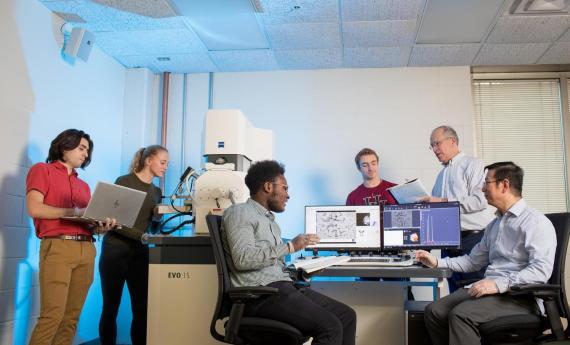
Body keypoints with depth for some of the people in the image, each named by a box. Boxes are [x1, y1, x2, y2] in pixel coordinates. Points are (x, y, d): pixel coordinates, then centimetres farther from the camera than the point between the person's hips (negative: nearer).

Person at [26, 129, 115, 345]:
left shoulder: (83, 185, 24)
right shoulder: (42, 170, 7)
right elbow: (34, 208, -7)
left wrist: (100, 226, -4)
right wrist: (74, 212, -6)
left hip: (86, 249, 6)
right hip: (58, 246, -6)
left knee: (72, 316, 3)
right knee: (53, 315, -13)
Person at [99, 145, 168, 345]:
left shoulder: (156, 192, 13)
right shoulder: (124, 182, -5)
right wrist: (141, 235, -22)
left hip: (140, 253, 5)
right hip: (116, 251, -5)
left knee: (142, 309, 2)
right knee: (110, 309, 2)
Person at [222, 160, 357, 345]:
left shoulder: (269, 218, 25)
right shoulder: (239, 212, -3)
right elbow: (243, 259, -19)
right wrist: (290, 246, -16)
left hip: (282, 286, 9)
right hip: (261, 293, -9)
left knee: (347, 315, 2)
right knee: (330, 327, -21)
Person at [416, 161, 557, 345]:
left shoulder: (535, 221, -7)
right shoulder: (494, 225, 21)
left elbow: (541, 270, -20)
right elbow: (473, 261, 26)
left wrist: (498, 284, -27)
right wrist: (437, 262, 15)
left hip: (518, 295, -8)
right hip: (489, 289, 8)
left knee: (461, 314, -30)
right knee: (434, 311, -11)